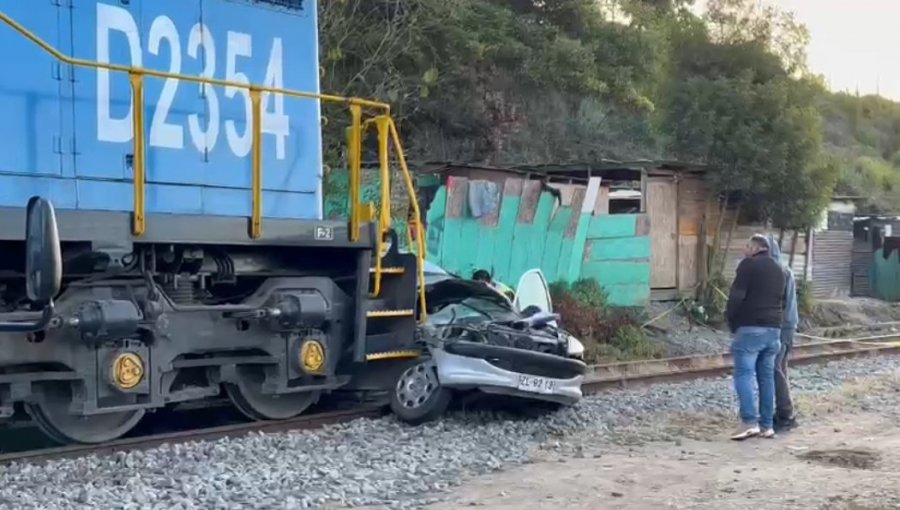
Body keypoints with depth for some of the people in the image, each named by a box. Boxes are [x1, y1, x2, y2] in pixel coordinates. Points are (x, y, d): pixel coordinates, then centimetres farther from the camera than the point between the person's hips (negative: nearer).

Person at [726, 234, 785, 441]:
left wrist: (731, 321, -3)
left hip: (750, 328, -7)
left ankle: (749, 422, -16)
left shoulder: (748, 264, -6)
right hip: (773, 329, 7)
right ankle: (767, 424, 9)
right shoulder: (778, 269, 19)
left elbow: (736, 296, -13)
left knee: (743, 375, -7)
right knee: (767, 377, 9)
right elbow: (782, 300, 21)